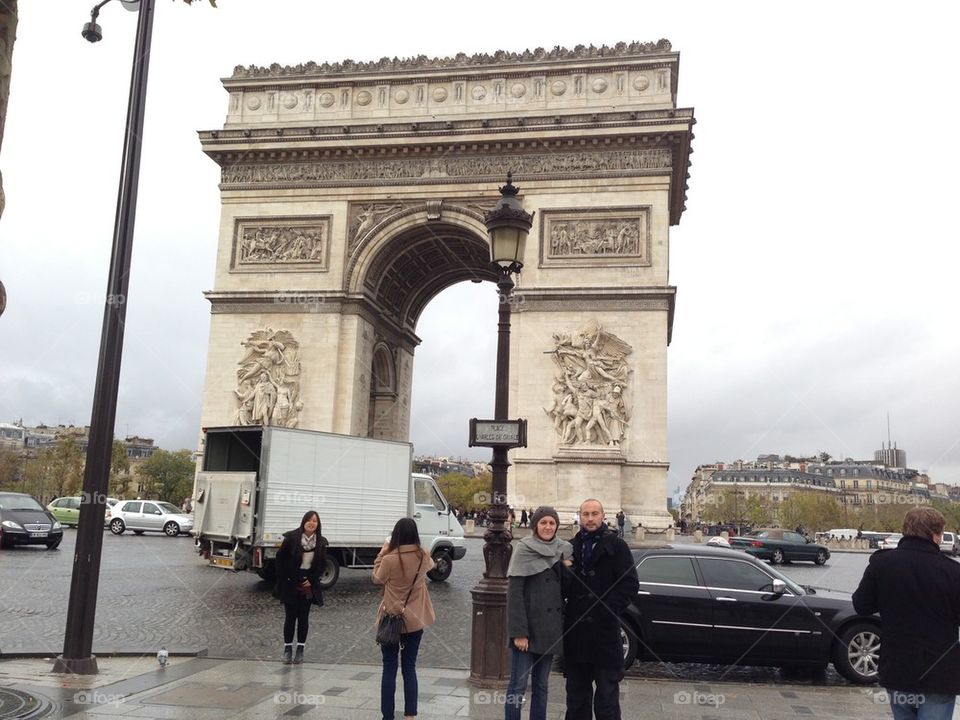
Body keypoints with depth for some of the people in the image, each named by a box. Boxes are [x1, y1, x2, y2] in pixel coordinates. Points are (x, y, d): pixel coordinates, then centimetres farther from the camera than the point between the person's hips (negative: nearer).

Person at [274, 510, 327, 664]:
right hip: (290, 584, -2)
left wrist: (312, 580, -3)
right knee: (290, 616, 3)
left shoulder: (321, 542, -3)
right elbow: (280, 557, -4)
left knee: (304, 617, 7)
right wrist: (283, 579, -6)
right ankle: (288, 649, 14)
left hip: (308, 584, 2)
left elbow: (321, 563, 6)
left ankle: (300, 650, 16)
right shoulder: (291, 537, -11)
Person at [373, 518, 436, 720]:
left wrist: (382, 552, 3)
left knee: (389, 669, 8)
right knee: (409, 668, 14)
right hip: (415, 621, 3)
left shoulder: (389, 560, -21)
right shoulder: (423, 557, -9)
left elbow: (377, 579, -1)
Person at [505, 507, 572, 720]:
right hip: (527, 628, -5)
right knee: (518, 685, -2)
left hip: (550, 629, 5)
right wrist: (518, 631, -18)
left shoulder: (562, 551, 8)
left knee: (541, 685, 12)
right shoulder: (524, 550, -8)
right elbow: (514, 593, -13)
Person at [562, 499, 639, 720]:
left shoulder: (616, 546, 0)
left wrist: (609, 608, -15)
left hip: (604, 630, -4)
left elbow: (630, 584, -5)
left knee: (607, 693, 1)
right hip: (576, 630, 4)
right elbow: (562, 587, 13)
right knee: (576, 692, 14)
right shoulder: (571, 547, 10)